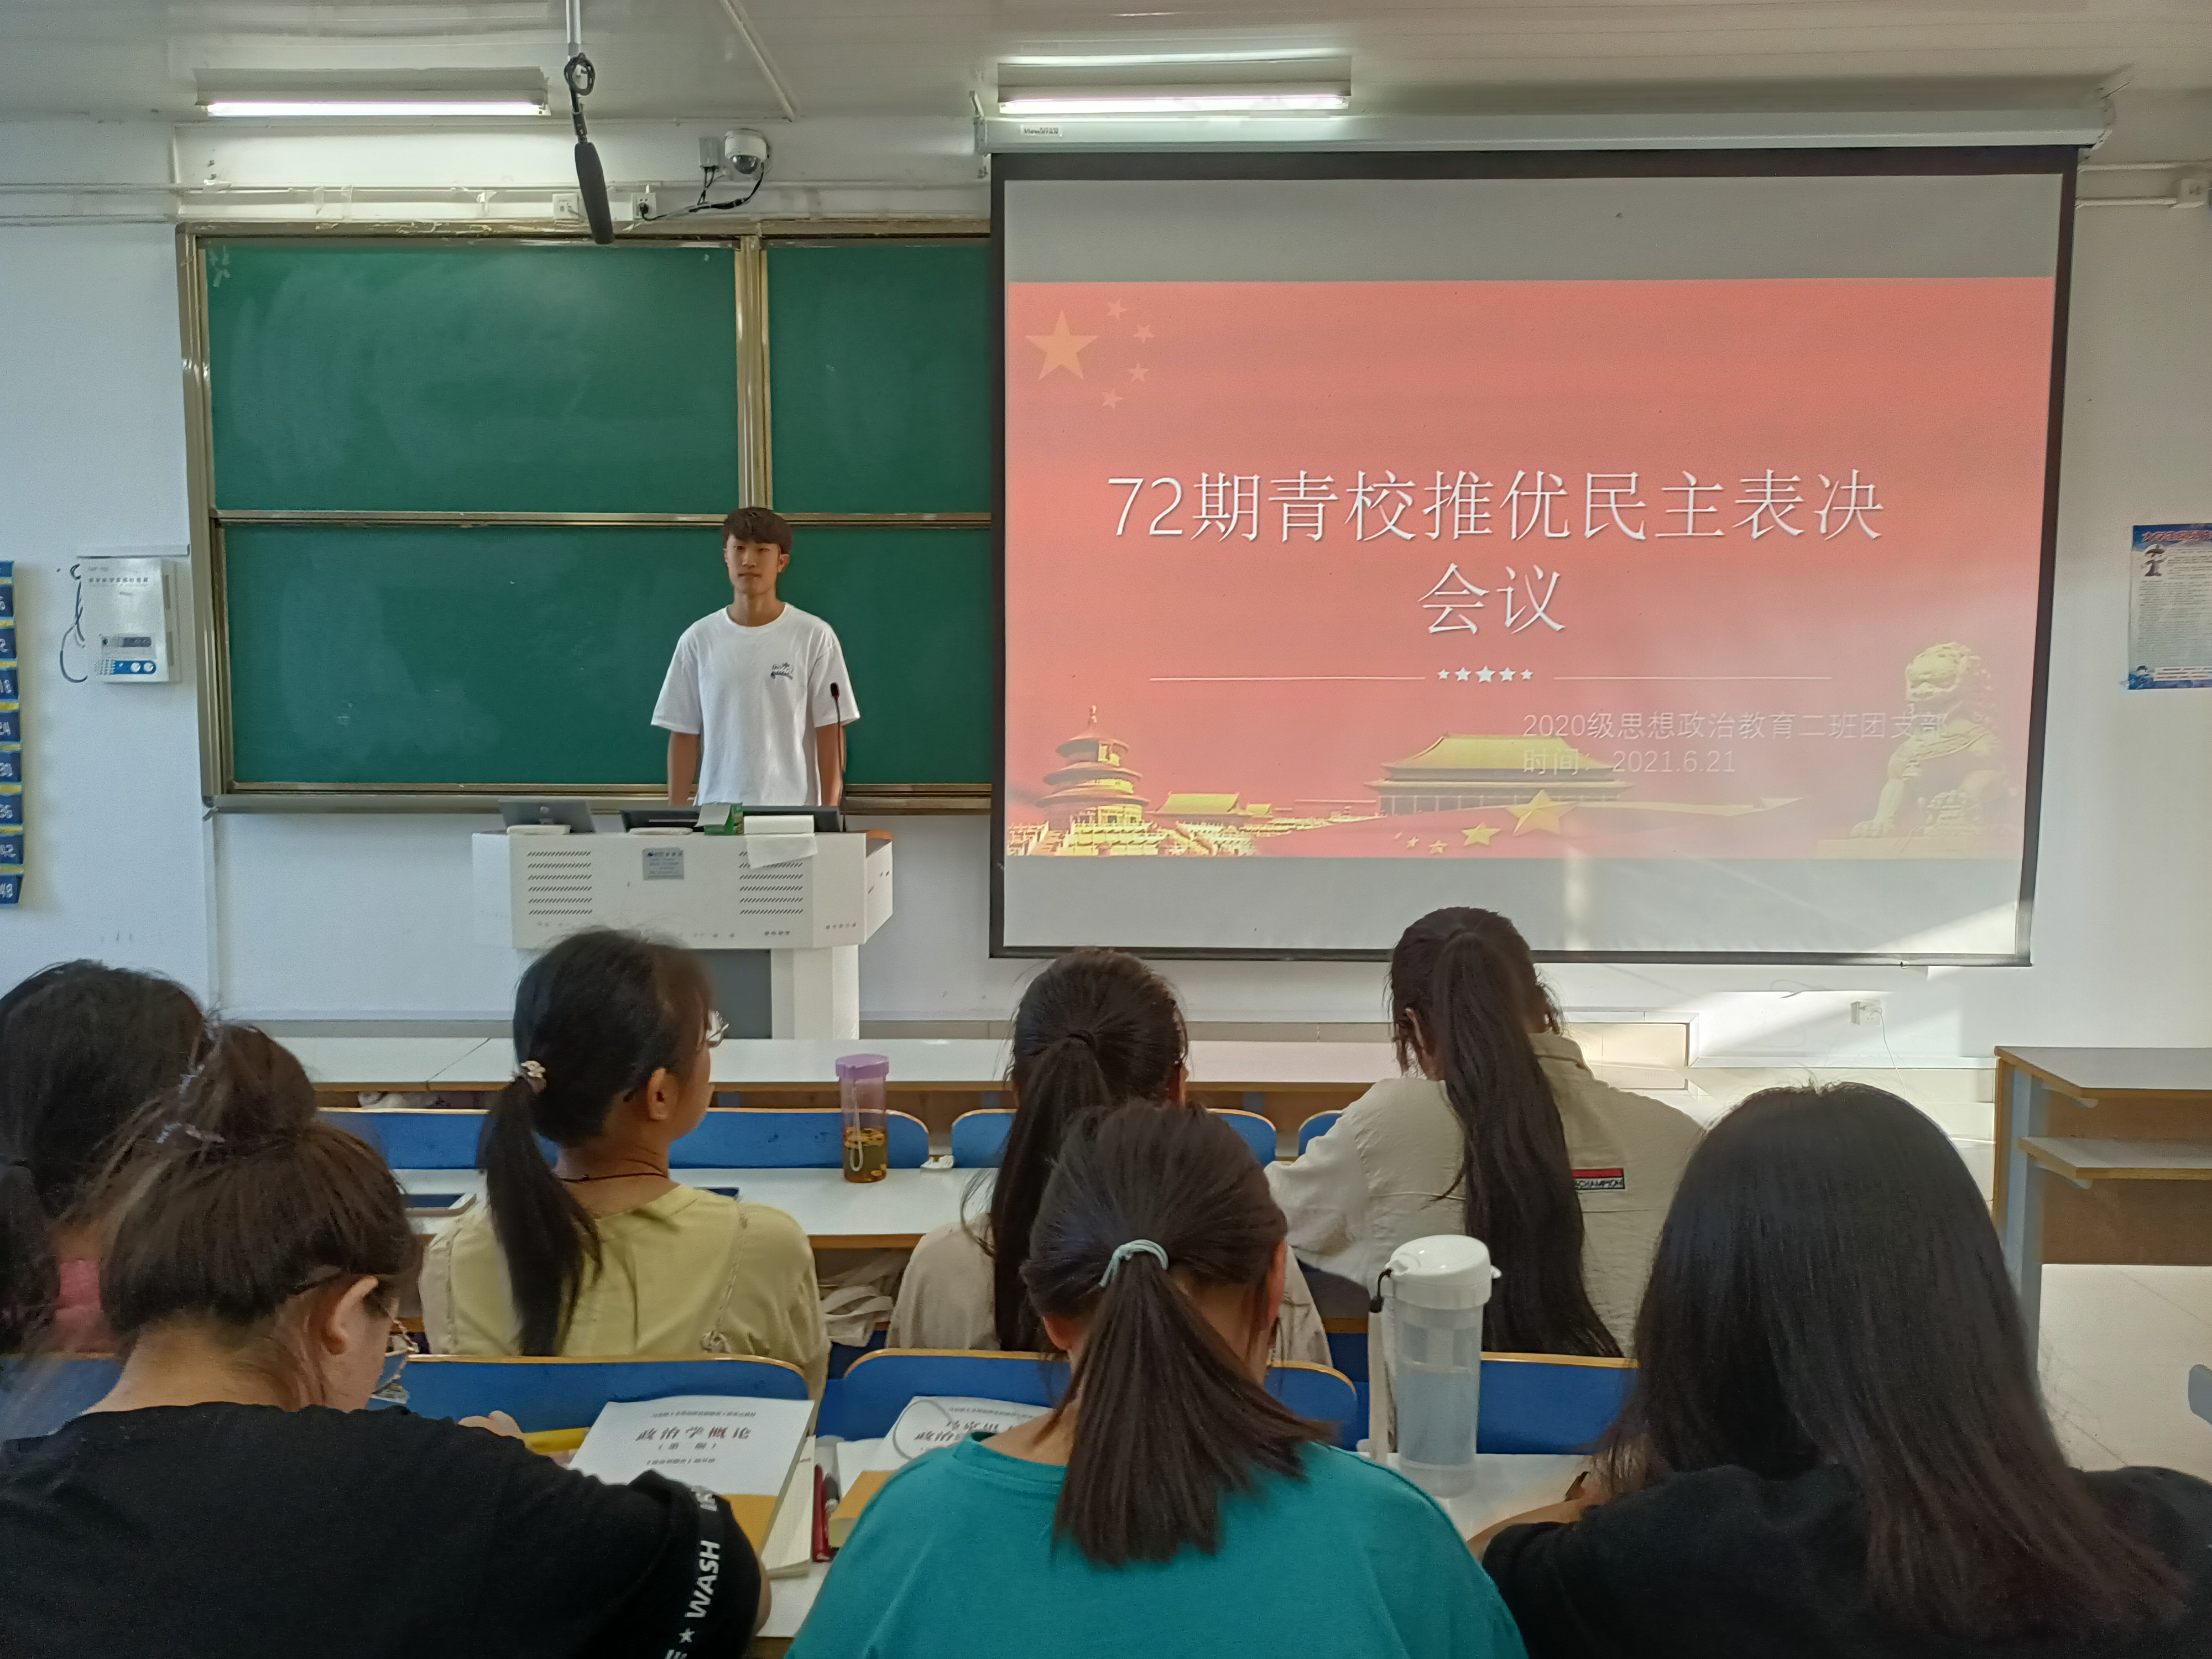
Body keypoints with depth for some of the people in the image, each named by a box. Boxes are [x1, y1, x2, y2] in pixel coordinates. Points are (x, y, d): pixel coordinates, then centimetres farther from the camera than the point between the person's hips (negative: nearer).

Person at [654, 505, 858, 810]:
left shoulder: (814, 636, -1)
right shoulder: (698, 640, 6)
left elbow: (830, 730, -1)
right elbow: (684, 733, 8)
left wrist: (829, 811, -6)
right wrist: (677, 813, 4)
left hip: (793, 811, -2)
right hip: (716, 809, 2)